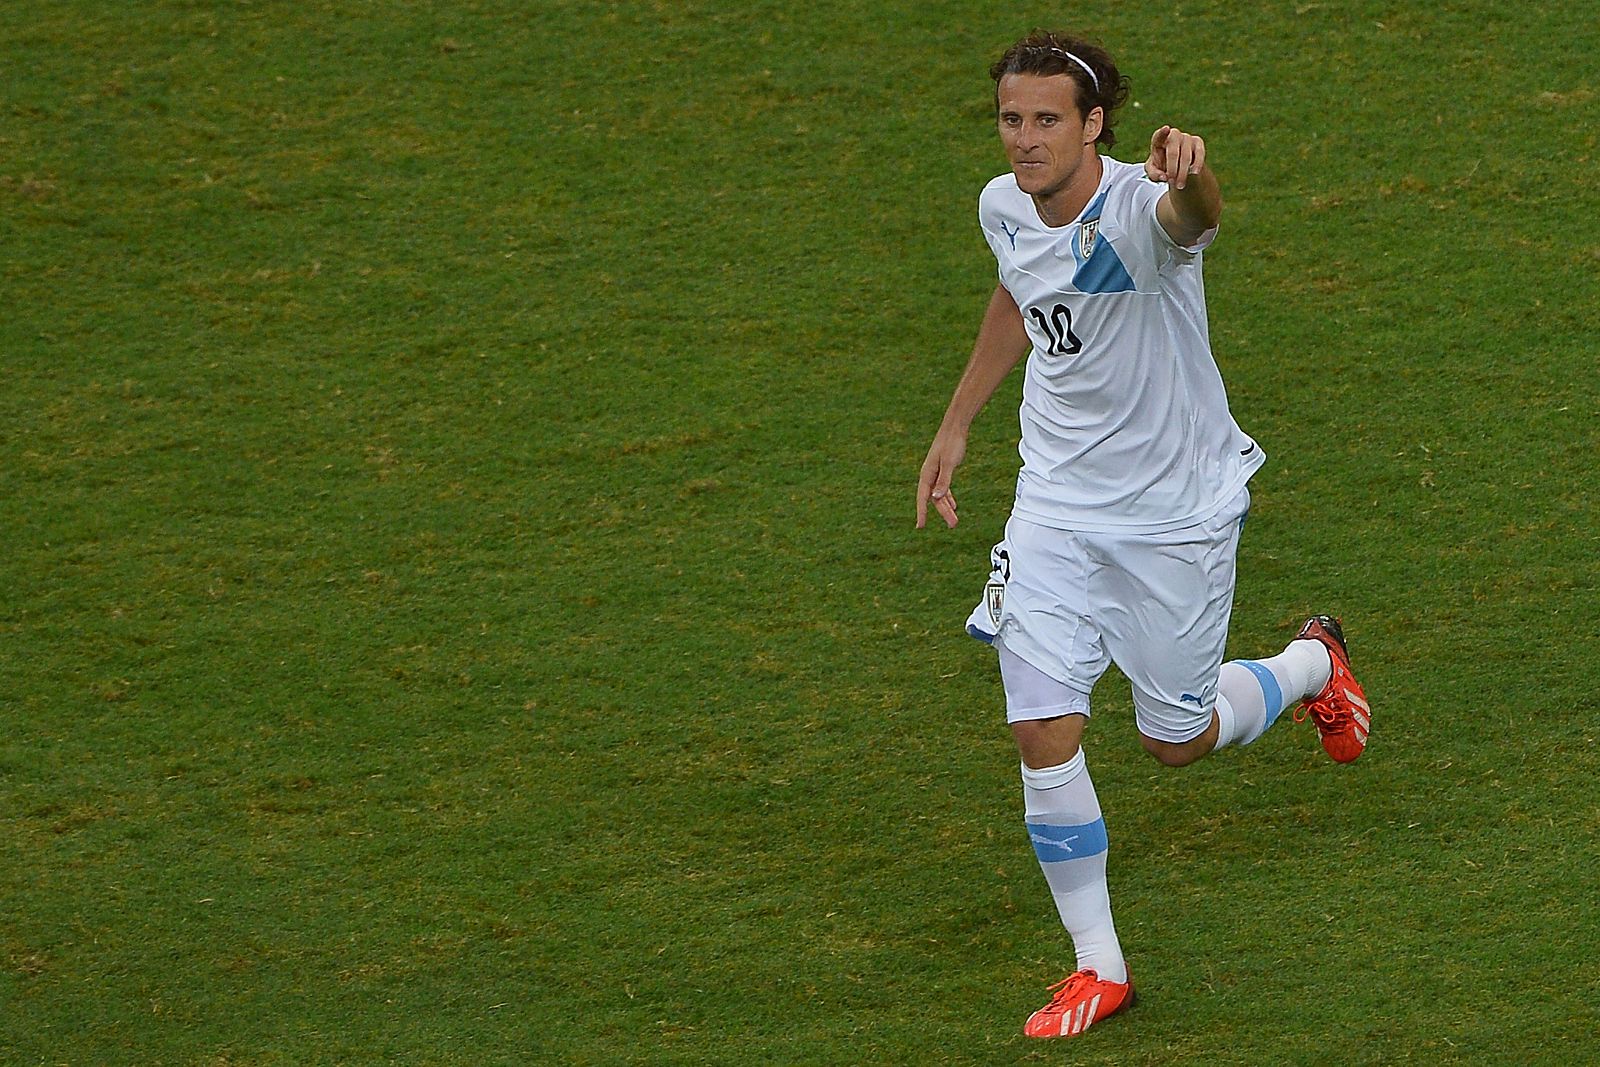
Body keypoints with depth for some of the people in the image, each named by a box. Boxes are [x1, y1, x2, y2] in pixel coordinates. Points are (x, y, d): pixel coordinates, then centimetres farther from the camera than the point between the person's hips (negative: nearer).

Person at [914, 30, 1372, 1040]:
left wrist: (1189, 172, -77)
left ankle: (1312, 660, 45)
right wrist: (957, 424, 22)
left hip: (1177, 509, -4)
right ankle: (1099, 968, 6)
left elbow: (1196, 214, -54)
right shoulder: (1005, 208, -5)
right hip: (1058, 500, 4)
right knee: (1043, 730, -9)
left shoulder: (1139, 207, -27)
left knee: (1179, 739, 11)